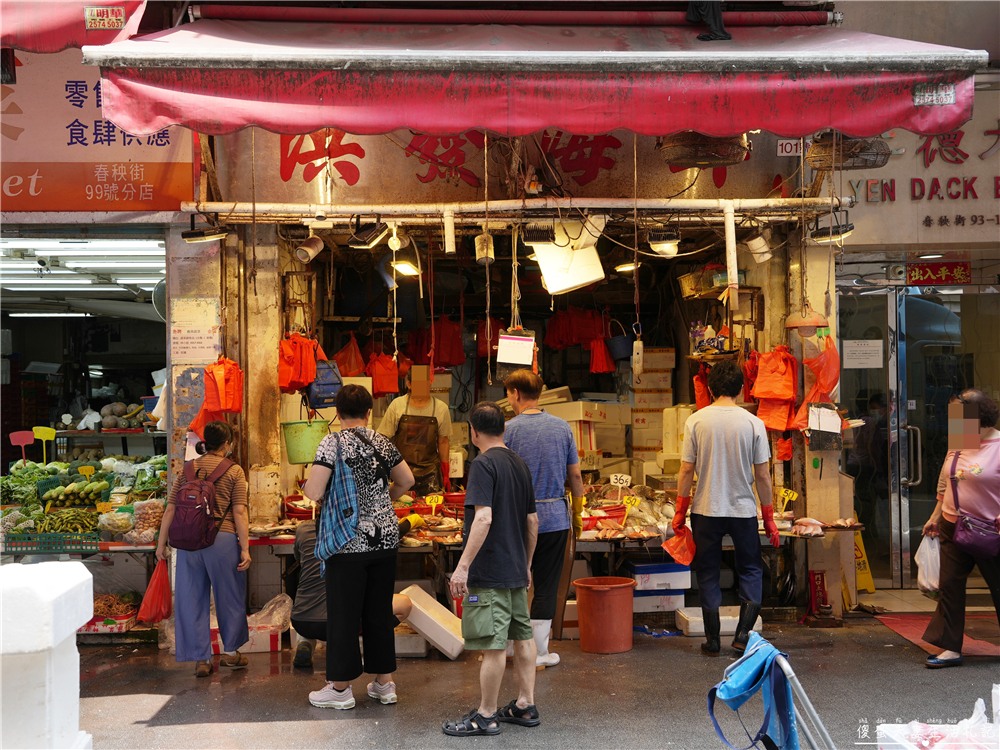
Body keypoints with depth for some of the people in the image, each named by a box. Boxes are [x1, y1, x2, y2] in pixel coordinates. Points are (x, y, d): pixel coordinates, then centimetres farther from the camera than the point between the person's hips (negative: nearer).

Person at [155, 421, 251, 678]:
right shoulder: (234, 471, 1)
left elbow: (170, 509, 8)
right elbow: (239, 513, -6)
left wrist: (161, 542, 15)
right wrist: (245, 548, -5)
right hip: (222, 539, -3)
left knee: (192, 599, 11)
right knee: (229, 597, 14)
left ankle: (201, 659, 14)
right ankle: (230, 652, 27)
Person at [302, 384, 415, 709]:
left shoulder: (332, 443, -9)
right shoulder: (382, 442, 6)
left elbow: (314, 492, -15)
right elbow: (406, 480, 15)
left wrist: (307, 486, 7)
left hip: (348, 541, -5)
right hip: (385, 538, 5)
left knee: (344, 614, 4)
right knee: (380, 611, 13)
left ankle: (340, 688, 13)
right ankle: (384, 682, 21)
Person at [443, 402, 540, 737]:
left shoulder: (483, 464, -14)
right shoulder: (520, 464, 11)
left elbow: (483, 519, -23)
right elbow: (532, 521, 15)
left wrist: (463, 565, -21)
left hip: (489, 572, -8)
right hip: (516, 570, 9)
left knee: (492, 644, -2)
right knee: (522, 636, 14)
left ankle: (486, 716, 7)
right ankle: (525, 706, 23)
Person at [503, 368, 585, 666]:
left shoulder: (509, 429, -8)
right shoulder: (562, 426, 2)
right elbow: (575, 475, 5)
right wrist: (578, 513, 17)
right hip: (555, 517, 2)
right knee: (546, 586, 8)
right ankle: (539, 652, 14)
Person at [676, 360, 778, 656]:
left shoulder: (696, 420, -5)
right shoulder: (753, 423, -5)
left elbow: (687, 470, -4)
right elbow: (762, 475, -2)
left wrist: (680, 511, 6)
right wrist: (769, 517, 7)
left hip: (706, 510, 0)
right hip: (744, 510, 0)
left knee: (708, 573, 11)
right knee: (750, 569, 16)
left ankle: (712, 640, 15)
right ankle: (743, 633, 7)